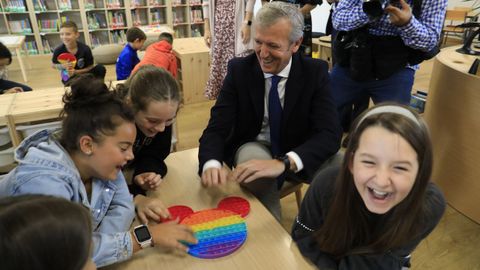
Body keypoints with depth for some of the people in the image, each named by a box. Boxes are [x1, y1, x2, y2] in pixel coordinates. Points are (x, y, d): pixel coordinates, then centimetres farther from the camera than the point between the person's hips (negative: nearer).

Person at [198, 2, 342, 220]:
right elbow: (217, 127, -17)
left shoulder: (315, 72, -14)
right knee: (254, 157, -35)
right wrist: (212, 163, -41)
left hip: (298, 153, 1)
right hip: (253, 148, 0)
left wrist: (284, 162, -44)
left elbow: (330, 133, -24)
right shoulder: (239, 69, -13)